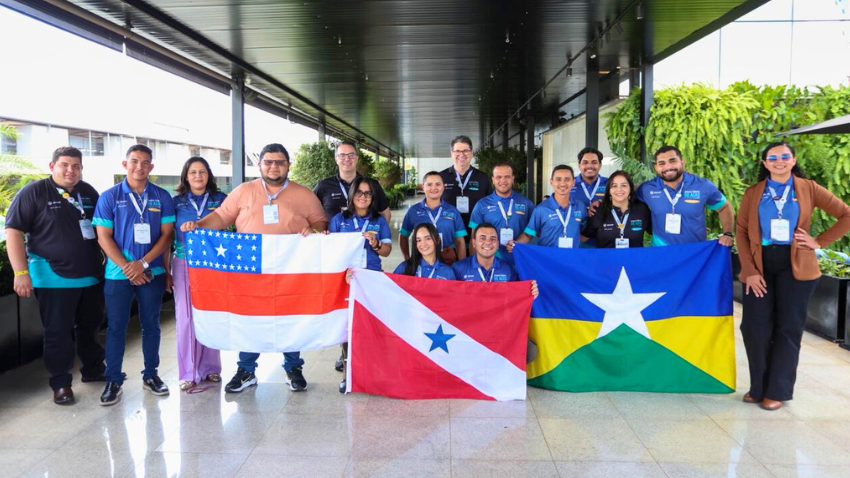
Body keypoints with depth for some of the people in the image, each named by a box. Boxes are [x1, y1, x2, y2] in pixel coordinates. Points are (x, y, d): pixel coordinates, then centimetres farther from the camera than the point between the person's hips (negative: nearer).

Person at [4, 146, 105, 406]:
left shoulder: (89, 192, 8)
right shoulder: (34, 192, -7)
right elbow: (13, 232, -10)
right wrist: (21, 272, -17)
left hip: (91, 276, 5)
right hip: (54, 278, -5)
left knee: (91, 326, 17)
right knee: (58, 332, 3)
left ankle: (93, 369, 34)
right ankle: (60, 383, 16)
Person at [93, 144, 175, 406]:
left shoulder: (162, 197, 2)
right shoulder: (110, 196, -1)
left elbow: (167, 233, -1)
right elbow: (104, 237, -3)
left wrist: (143, 262, -12)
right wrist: (127, 267, -12)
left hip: (152, 272, 1)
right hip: (119, 273, -1)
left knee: (151, 324, 10)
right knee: (116, 326, 4)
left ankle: (150, 375, 22)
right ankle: (113, 380, 15)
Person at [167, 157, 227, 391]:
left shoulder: (220, 199, 5)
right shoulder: (176, 202, 5)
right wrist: (166, 271, 4)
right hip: (183, 266, 0)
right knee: (186, 318, 2)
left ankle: (210, 367, 20)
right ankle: (188, 372, 11)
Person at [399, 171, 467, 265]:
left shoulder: (453, 211, 2)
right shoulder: (413, 211, 1)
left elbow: (460, 241, 2)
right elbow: (403, 236, 11)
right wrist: (407, 260, 4)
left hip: (448, 263, 0)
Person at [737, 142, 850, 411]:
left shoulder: (808, 188, 2)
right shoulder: (753, 193, 5)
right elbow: (741, 232, 1)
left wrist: (819, 242, -4)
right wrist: (749, 270, -8)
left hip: (794, 265, -1)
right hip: (760, 265, 1)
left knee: (788, 327, 4)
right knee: (755, 327, -1)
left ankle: (777, 390, 15)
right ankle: (759, 387, 16)